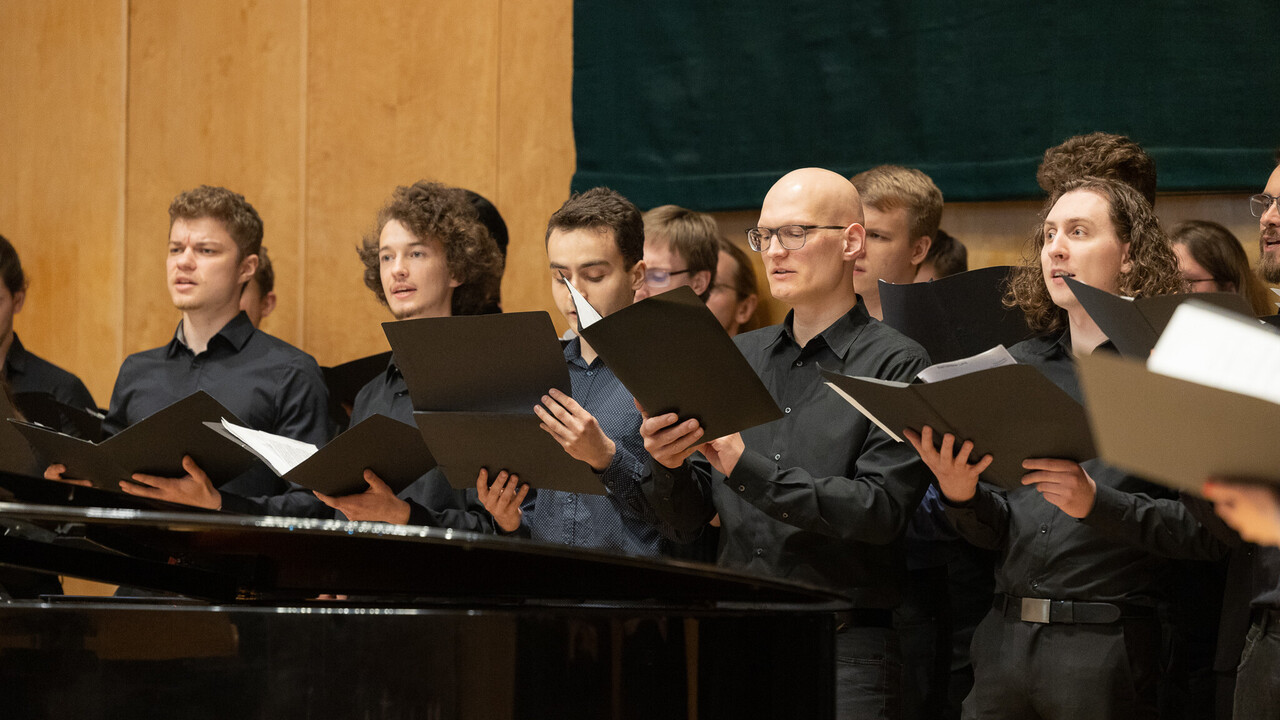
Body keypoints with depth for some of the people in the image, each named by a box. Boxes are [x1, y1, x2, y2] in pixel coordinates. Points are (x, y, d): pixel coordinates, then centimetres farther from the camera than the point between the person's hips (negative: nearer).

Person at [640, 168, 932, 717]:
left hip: (841, 655, -4)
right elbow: (689, 519, 12)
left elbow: (880, 510, -15)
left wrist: (748, 469, -20)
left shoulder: (896, 366, -2)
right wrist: (670, 466, -10)